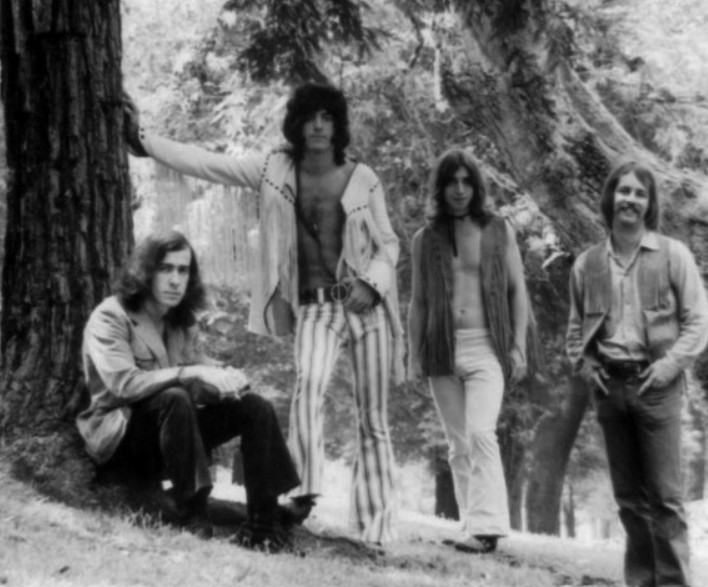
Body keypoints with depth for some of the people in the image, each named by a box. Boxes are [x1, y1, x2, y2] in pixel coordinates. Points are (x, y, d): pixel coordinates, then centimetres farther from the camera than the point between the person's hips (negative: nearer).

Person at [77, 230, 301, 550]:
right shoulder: (109, 318, -11)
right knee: (175, 398, -36)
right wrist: (193, 373, -31)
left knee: (256, 408, -11)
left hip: (171, 424, 7)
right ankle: (192, 514, -31)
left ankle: (263, 524, -15)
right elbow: (123, 383, -26)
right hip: (121, 434, -7)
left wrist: (225, 377, -18)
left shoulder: (183, 321, 11)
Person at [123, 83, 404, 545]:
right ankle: (305, 492, -31)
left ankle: (377, 527, 9)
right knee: (309, 384, -31)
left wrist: (370, 283, -11)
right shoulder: (275, 169, 4)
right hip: (315, 307, 0)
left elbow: (388, 245, 8)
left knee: (373, 418, 2)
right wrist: (143, 139, -6)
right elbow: (206, 163, 0)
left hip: (367, 305, 1)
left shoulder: (362, 178, 2)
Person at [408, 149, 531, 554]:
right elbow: (418, 302, 14)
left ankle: (487, 527, -24)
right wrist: (415, 354, 6)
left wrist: (519, 346, -2)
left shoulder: (499, 231, 5)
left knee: (481, 433, -19)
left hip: (487, 347, -3)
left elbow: (518, 291, 6)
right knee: (459, 445, 5)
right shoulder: (425, 240, 10)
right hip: (443, 349, 3)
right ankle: (474, 524, 11)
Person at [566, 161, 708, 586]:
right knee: (629, 497, 9)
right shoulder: (587, 264, 9)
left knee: (664, 495, -6)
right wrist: (583, 364, 2)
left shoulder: (673, 255, 0)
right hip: (609, 386, 4)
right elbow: (576, 326, 19)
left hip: (655, 384, -3)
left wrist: (671, 363, -12)